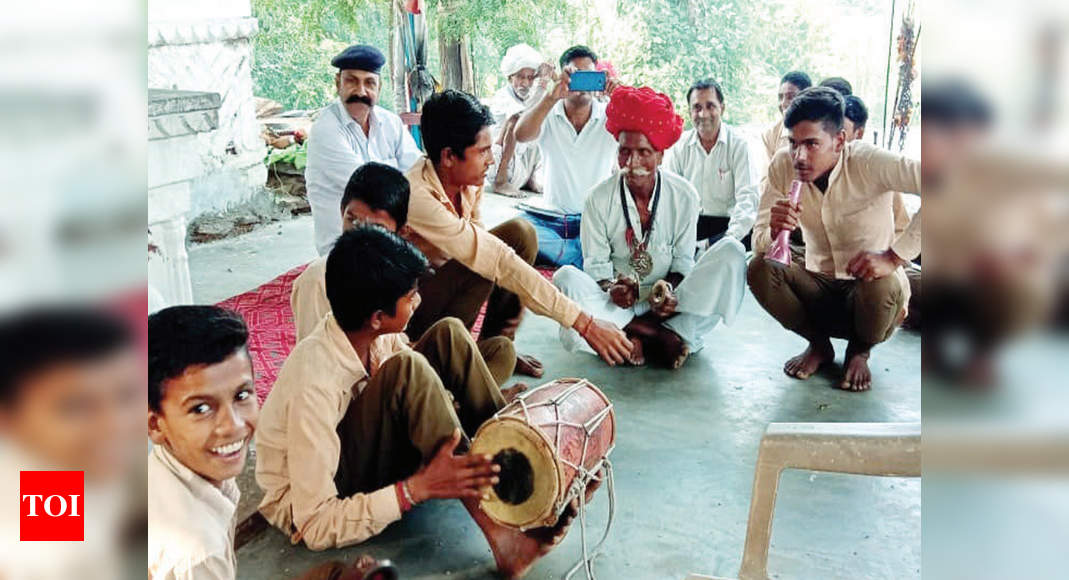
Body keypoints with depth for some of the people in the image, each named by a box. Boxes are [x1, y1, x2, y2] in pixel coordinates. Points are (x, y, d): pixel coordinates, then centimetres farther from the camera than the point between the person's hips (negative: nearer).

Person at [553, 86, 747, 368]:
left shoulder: (684, 195, -4)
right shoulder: (599, 198, -6)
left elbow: (683, 260, 0)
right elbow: (596, 263, -4)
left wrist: (670, 289, -22)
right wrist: (611, 288, -26)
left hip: (668, 303, 1)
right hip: (618, 303, -1)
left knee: (732, 251, -21)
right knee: (566, 277, -30)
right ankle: (660, 335, -29)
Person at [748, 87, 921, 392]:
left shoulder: (868, 163, -23)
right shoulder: (783, 166, -11)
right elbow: (759, 242, -10)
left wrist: (893, 257, -35)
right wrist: (774, 230, -35)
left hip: (868, 289, -3)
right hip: (819, 286, 3)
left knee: (881, 287, -36)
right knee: (759, 270, -23)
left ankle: (860, 350, 2)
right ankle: (818, 344, 6)